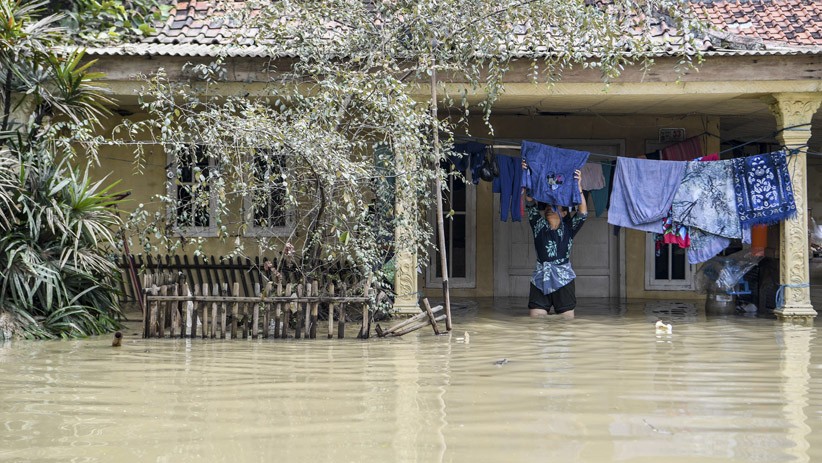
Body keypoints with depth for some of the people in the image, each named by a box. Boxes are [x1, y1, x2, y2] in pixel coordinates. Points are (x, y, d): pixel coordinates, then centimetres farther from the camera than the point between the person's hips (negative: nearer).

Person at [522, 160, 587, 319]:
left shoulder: (568, 227, 3)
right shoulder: (538, 224, 8)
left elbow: (583, 213, -12)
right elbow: (530, 204, -2)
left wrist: (578, 188, -23)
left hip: (563, 280, -1)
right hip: (540, 281, 2)